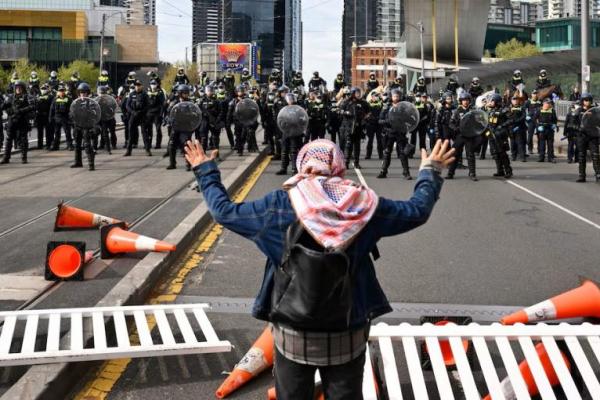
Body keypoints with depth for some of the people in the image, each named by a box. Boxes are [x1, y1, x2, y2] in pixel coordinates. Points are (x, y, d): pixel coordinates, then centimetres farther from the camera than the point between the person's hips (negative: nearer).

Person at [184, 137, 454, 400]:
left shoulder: (280, 205, -12)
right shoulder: (362, 203, -8)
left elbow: (224, 211, -2)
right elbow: (418, 210, 5)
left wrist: (206, 171, 13)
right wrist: (430, 171, 22)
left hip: (293, 333, -1)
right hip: (348, 333, 1)